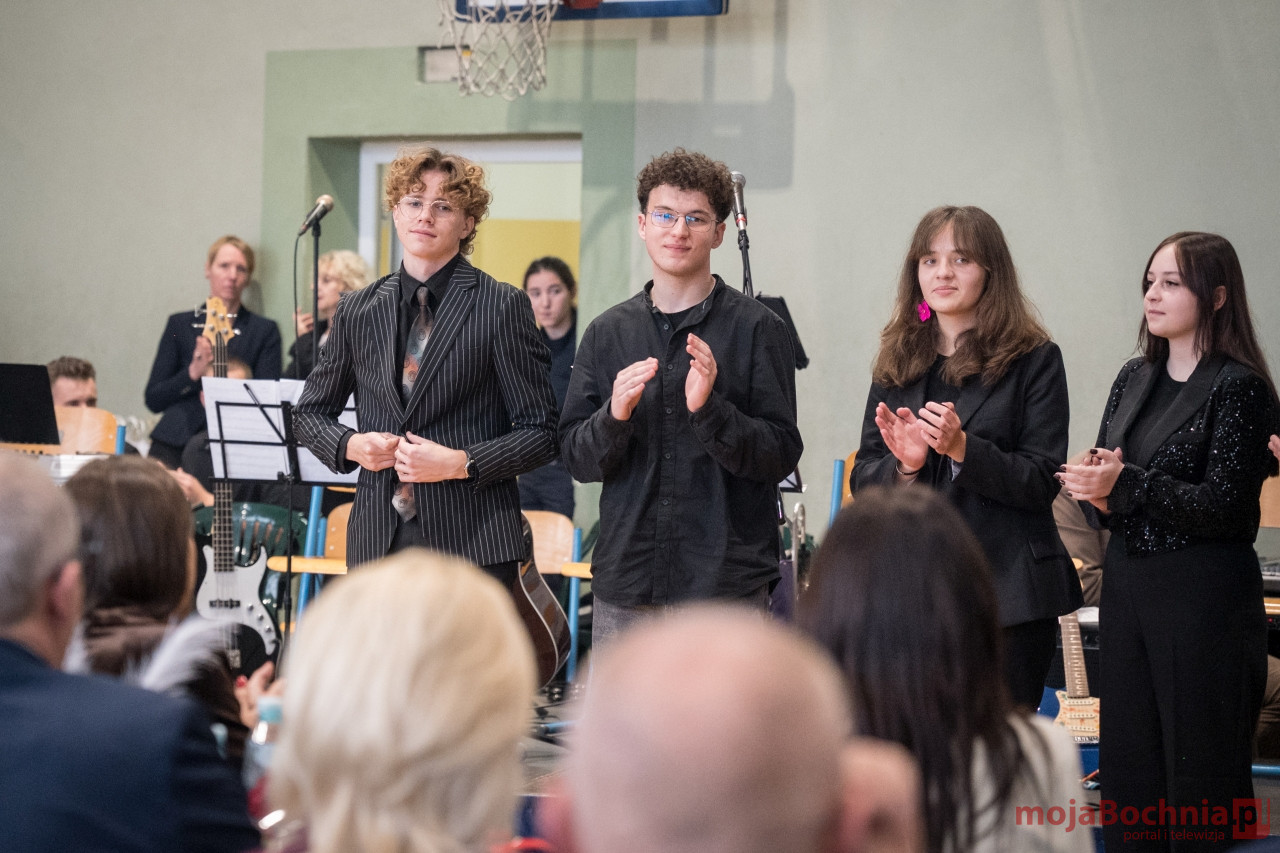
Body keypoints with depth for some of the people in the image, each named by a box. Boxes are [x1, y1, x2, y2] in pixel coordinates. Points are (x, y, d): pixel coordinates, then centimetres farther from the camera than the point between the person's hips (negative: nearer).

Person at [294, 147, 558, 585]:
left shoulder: (502, 307, 0)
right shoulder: (357, 311, 12)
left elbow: (540, 432, -1)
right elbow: (312, 411, 22)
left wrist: (458, 463, -14)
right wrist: (350, 446, 1)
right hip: (377, 543, 3)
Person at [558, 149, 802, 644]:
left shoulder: (757, 329, 0)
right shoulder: (607, 333, 11)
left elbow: (782, 457, -6)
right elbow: (577, 460, 8)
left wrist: (710, 409, -21)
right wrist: (614, 416, -12)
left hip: (727, 586, -3)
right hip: (625, 587, 3)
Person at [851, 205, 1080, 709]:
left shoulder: (1034, 359, 0)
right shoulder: (897, 363, 13)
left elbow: (1042, 482, -6)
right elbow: (861, 481, 12)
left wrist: (963, 448, -20)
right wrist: (904, 465, -9)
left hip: (1008, 593, -3)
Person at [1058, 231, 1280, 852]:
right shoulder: (1134, 380, 12)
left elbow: (1224, 505, -16)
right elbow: (1105, 478, 16)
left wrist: (1126, 484, -22)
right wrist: (1096, 492, -7)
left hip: (1205, 596, -7)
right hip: (1127, 586, 7)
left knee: (1200, 776, -1)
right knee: (1128, 770, 9)